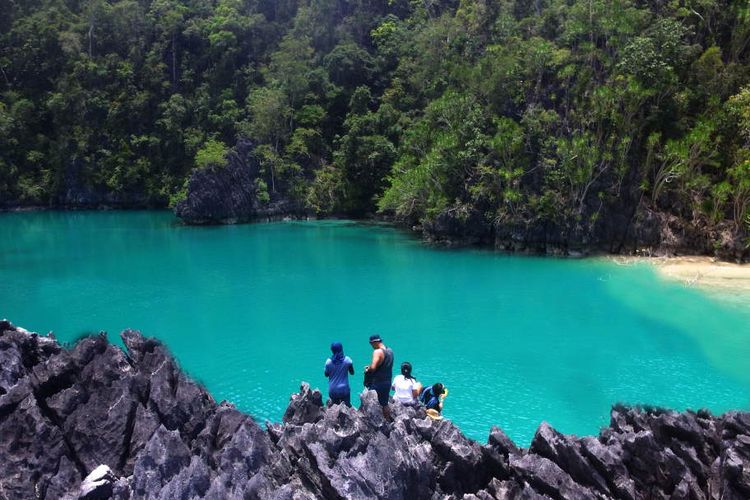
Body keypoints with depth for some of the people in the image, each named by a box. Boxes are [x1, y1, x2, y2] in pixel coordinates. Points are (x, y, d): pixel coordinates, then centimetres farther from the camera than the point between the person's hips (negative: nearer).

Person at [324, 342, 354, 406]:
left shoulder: (329, 361, -8)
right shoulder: (347, 360, -9)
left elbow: (326, 374, 4)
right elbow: (352, 372, 4)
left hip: (333, 390, 1)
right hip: (344, 389, -1)